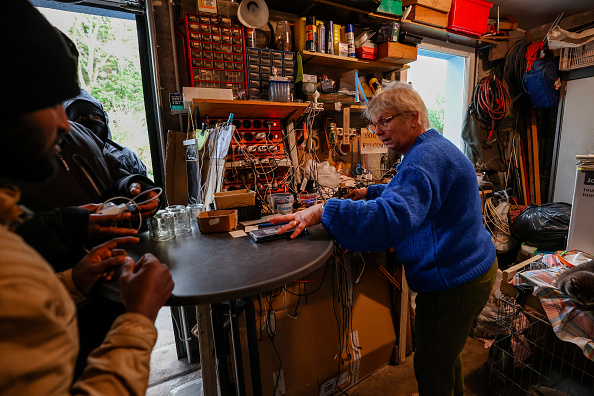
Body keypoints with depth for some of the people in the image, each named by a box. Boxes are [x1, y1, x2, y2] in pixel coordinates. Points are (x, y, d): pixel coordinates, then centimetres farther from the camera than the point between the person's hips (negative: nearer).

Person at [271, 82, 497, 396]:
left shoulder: (425, 158, -25)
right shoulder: (431, 149, 10)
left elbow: (394, 216, -41)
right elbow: (412, 193, 25)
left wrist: (323, 211, -42)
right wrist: (370, 193, 11)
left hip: (454, 283, -10)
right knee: (445, 355, 29)